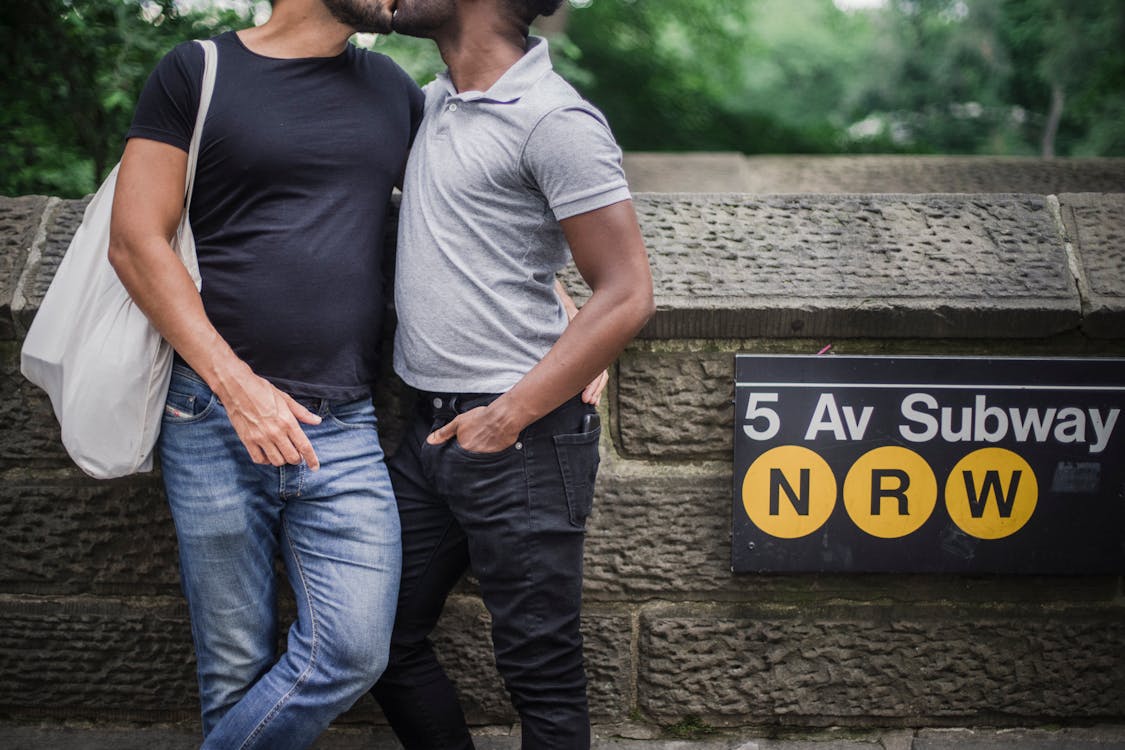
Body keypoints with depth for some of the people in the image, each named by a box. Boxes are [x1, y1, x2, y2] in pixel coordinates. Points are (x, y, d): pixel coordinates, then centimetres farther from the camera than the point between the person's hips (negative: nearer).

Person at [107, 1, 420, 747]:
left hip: (345, 428, 3)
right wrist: (236, 385, -12)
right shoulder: (198, 72, 2)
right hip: (215, 419, -3)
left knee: (352, 654, -9)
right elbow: (136, 242, -4)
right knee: (236, 670, 4)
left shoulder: (394, 91, 14)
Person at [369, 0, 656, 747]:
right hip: (432, 432, 8)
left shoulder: (554, 119, -14)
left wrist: (507, 418, -18)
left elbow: (626, 294, -16)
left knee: (541, 670, 3)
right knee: (386, 634, 15)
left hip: (521, 438, -8)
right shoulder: (435, 102, 11)